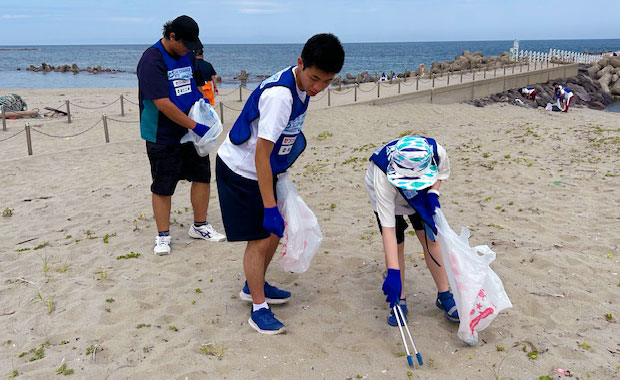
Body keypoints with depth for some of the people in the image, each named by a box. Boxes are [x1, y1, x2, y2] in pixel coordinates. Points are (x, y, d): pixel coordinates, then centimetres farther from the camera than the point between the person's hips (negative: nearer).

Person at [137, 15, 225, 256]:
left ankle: (199, 226, 25)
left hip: (191, 132, 7)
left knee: (202, 176, 9)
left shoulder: (187, 55, 7)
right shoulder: (152, 60, -18)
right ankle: (163, 236, 16)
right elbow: (163, 103, -25)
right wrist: (195, 126, -22)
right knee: (162, 187, 2)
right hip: (163, 137, -7)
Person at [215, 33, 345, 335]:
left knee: (274, 231, 16)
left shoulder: (300, 86, -3)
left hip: (263, 169, 9)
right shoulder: (280, 95, -32)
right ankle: (259, 309, 13)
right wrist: (270, 208, -30)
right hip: (240, 171, -9)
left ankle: (254, 286, 36)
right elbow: (261, 155, -31)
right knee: (260, 239, -3)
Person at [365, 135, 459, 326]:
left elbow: (442, 172, -8)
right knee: (396, 245, -5)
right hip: (387, 195, -3)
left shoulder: (437, 152, -38)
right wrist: (393, 272, -47)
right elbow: (388, 227, -44)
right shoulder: (384, 177, -45)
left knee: (431, 239, 1)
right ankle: (399, 300, 14)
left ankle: (444, 296, 15)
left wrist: (433, 193, -28)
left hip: (420, 195, 3)